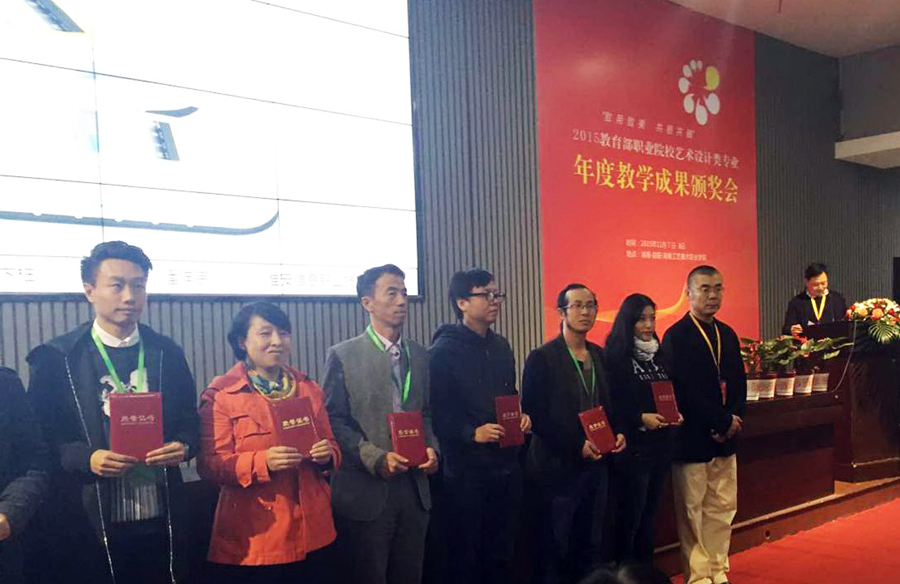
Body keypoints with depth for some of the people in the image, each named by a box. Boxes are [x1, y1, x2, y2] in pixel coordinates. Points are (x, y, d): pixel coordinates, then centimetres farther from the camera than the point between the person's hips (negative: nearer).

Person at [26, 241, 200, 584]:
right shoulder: (55, 359, -1)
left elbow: (189, 422, 11)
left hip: (160, 521, 3)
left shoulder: (166, 353, 7)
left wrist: (183, 447, -10)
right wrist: (86, 458, -18)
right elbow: (39, 438, -1)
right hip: (88, 524, -2)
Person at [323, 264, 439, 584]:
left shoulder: (419, 355, 10)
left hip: (414, 487, 5)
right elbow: (334, 421, -8)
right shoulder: (343, 355, -6)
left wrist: (431, 448, -3)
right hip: (366, 490, -4)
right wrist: (375, 457, -18)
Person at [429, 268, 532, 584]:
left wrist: (521, 417, 3)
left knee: (503, 553, 14)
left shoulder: (500, 347, 12)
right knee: (467, 557, 5)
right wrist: (472, 433, -24)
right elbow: (436, 412, -14)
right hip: (467, 468, -6)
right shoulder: (444, 351, -10)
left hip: (506, 463, 7)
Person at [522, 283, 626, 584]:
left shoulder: (600, 356, 10)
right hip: (560, 465, -6)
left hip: (596, 462, 6)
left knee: (592, 545, 14)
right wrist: (576, 445, -18)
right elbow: (534, 414, -13)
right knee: (555, 548, 4)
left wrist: (618, 432, 0)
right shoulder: (542, 358, -9)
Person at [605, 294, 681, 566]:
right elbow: (611, 403, -13)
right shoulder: (616, 357, -10)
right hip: (633, 445, -6)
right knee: (630, 516, 0)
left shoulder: (659, 355, 12)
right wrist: (640, 418, -20)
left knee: (650, 513, 14)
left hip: (662, 444, 7)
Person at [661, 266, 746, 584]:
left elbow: (739, 383, 12)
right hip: (693, 438, -7)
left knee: (723, 508, 12)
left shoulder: (727, 334, 13)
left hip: (725, 438, 7)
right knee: (692, 512, 3)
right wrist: (723, 422, -13)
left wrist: (734, 420, -5)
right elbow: (684, 390, -16)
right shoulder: (676, 336, -10)